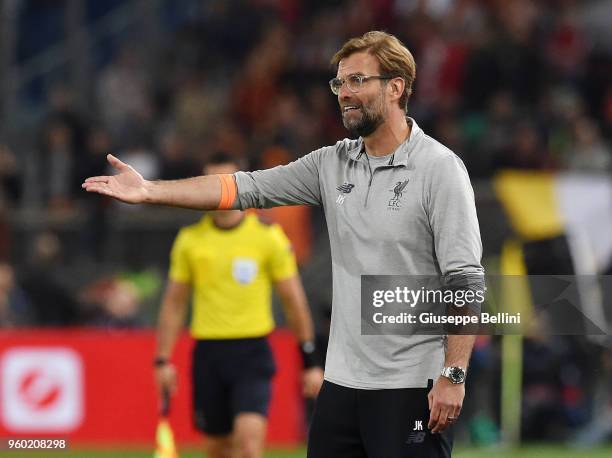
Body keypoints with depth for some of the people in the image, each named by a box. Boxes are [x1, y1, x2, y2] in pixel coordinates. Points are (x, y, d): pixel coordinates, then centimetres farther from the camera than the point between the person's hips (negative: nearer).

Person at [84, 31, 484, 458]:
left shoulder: (439, 168, -9)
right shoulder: (333, 163, 10)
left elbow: (466, 282, -12)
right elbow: (245, 188, 7)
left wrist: (453, 376, -18)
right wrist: (150, 191, 0)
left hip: (412, 389, -6)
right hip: (342, 381, 6)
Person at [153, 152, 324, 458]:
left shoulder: (268, 237, -1)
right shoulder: (189, 240, 6)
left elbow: (293, 299, 3)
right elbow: (174, 303, 12)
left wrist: (310, 361, 2)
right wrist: (163, 360, 6)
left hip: (252, 352, -3)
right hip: (208, 352, 3)